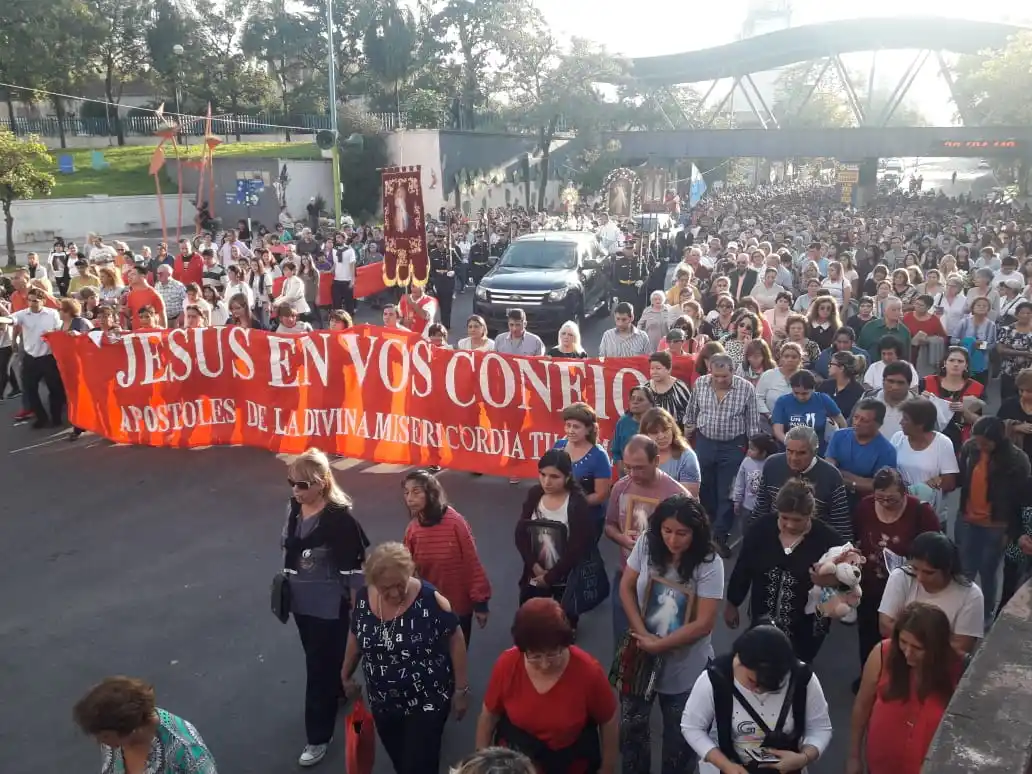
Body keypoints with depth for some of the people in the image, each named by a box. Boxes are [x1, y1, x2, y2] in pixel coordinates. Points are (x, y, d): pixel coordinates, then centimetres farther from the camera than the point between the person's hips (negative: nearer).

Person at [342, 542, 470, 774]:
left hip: (427, 701, -4)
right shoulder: (363, 598, -9)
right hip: (383, 703, 5)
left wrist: (461, 689, -10)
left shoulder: (429, 599, -22)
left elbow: (455, 640, -13)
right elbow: (356, 636, 9)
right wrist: (347, 674, 19)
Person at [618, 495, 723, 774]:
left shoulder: (709, 564, -20)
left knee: (679, 736, 15)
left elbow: (703, 624, -18)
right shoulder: (646, 544, -11)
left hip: (685, 665, -3)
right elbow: (626, 588, -2)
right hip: (641, 654, 3)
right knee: (630, 726, 14)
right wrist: (642, 634, -13)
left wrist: (658, 645, -17)